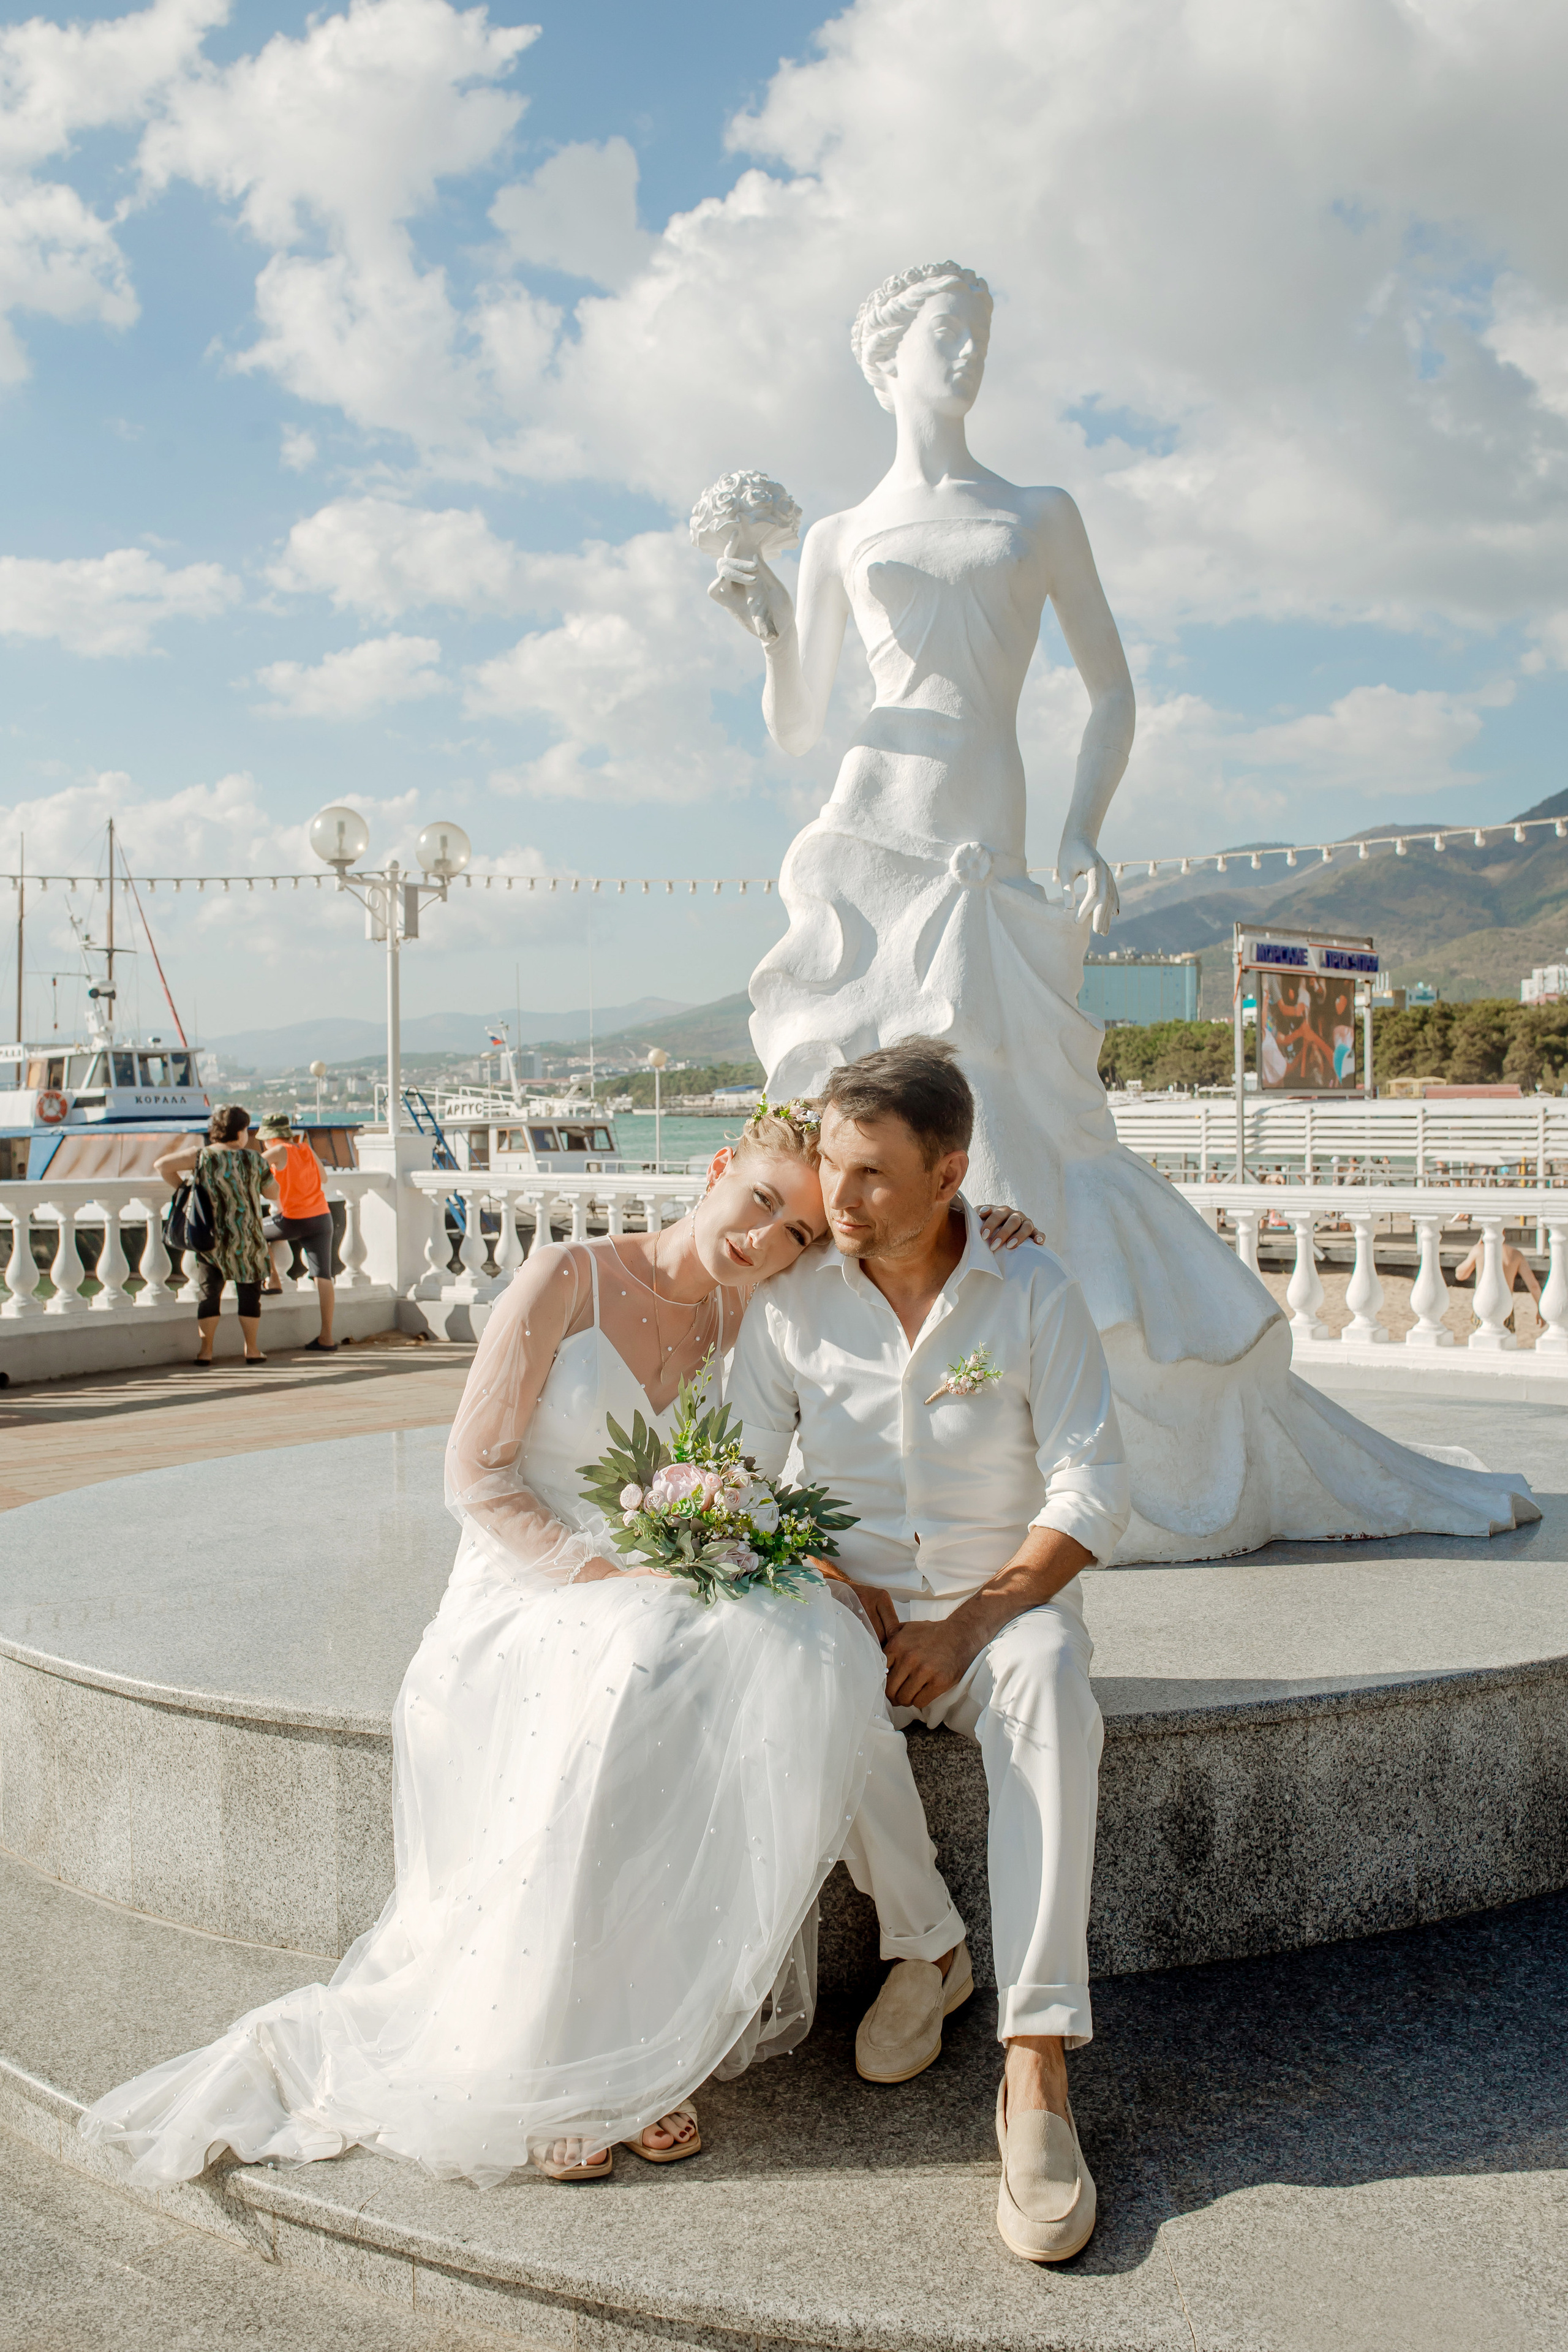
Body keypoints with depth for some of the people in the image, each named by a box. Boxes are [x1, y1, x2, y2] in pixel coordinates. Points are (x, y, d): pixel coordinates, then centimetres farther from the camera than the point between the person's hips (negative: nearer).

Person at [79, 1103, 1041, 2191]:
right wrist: (604, 1574, -19)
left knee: (810, 1650, -29)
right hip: (523, 1600, -4)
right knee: (637, 1673, -38)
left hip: (663, 1603, 4)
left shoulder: (741, 1316, 8)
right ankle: (543, 2067, -24)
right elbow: (475, 1473, -8)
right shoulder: (566, 1278, -6)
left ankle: (649, 2044, -21)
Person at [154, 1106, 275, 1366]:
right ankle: (252, 1350, 10)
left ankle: (206, 1351, 4)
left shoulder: (202, 1156, -5)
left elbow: (162, 1166, -8)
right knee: (249, 1293, 10)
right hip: (248, 1237, -1)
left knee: (208, 1292, 7)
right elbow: (273, 1193, 5)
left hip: (211, 1237, 1)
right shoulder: (254, 1160, -5)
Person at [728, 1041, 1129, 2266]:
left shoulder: (1036, 1293, -8)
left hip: (1005, 1600, -2)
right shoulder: (792, 1300, -3)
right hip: (853, 1602, 2)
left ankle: (1037, 2076, -36)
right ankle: (919, 1943, -9)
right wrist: (829, 1582, -15)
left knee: (1050, 1691, -36)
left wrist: (970, 1623, -20)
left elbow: (1093, 1496, -9)